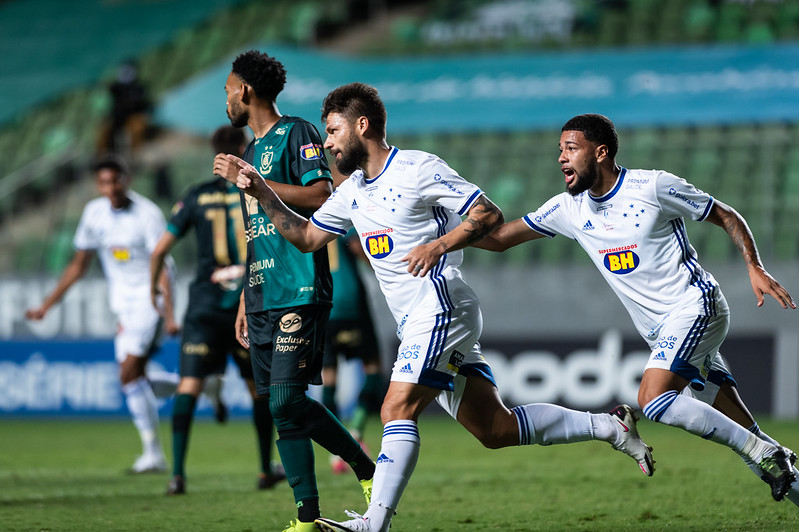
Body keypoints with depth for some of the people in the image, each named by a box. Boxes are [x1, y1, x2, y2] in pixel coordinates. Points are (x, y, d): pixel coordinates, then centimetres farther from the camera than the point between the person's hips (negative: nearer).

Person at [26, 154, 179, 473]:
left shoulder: (148, 214, -15)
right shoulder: (94, 213, 3)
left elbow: (162, 268, -18)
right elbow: (79, 264, 13)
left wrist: (169, 315, -27)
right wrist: (47, 304, 11)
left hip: (151, 299, -7)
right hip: (123, 304, 7)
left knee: (129, 372, -19)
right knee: (133, 378, 0)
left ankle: (153, 452, -14)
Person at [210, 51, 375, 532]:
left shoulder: (297, 134, -3)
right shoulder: (253, 150, 23)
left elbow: (320, 196, -18)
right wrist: (245, 302, 23)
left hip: (300, 294, -8)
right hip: (265, 299, 8)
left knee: (288, 400, -17)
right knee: (281, 409, 2)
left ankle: (367, 469, -3)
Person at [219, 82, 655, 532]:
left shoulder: (417, 168, -9)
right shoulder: (353, 191, 17)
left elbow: (489, 214, -10)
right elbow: (307, 237, 23)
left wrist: (438, 245, -21)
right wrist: (264, 194, 12)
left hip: (441, 308, -9)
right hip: (418, 324, 9)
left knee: (398, 410, -18)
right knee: (496, 430, 6)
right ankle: (610, 426, 15)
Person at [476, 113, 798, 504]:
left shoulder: (653, 186, -10)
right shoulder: (569, 208, 6)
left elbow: (726, 216, -1)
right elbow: (499, 238, 8)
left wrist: (755, 268, -12)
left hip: (695, 306, -6)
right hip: (660, 331, 6)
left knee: (653, 400, -24)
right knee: (734, 426, 4)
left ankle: (765, 455, -17)